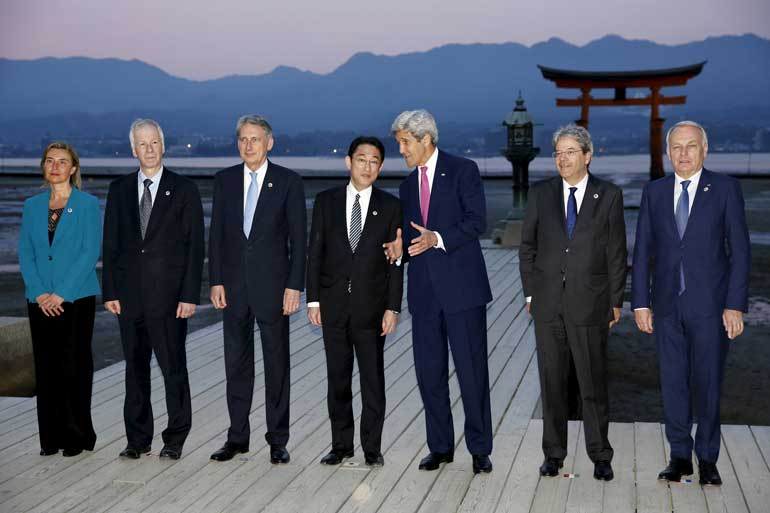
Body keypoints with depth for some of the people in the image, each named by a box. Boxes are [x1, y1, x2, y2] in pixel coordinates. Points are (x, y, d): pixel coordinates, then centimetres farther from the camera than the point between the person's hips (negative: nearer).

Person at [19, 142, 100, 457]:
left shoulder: (88, 204, -1)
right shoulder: (32, 206, 11)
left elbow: (90, 253, -7)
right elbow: (25, 253, 7)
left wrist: (61, 294, -13)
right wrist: (39, 293, -6)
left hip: (76, 298, -4)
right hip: (40, 300, 4)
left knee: (74, 366, -3)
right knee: (46, 367, 5)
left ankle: (78, 436, 8)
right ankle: (52, 437, 13)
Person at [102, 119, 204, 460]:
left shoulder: (184, 189, 1)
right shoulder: (119, 189, 10)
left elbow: (194, 246, -2)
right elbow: (110, 244, 10)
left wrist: (190, 295, -9)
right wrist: (110, 291, 2)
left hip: (168, 294, -3)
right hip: (130, 294, 3)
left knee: (173, 367, 0)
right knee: (135, 367, 9)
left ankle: (175, 439, 10)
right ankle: (138, 438, 18)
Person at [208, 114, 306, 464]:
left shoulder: (288, 182, -2)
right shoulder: (224, 180, 7)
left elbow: (298, 238, -4)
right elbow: (216, 234, 8)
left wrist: (294, 286, -10)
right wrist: (216, 281, 1)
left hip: (272, 284, -3)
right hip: (234, 285, 3)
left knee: (276, 363, 4)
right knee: (237, 363, 9)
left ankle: (278, 440, 12)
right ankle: (237, 437, 19)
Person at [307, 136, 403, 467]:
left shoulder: (390, 206, 2)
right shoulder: (326, 201, 5)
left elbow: (395, 261, 0)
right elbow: (315, 252, 5)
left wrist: (393, 307, -6)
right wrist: (313, 300, -1)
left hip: (371, 306, -1)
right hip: (333, 304, 1)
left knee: (373, 379, 3)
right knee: (337, 378, 8)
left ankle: (372, 447, 13)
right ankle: (341, 444, 19)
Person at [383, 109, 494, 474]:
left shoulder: (463, 170, -2)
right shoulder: (407, 186, 17)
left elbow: (477, 221, -11)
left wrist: (438, 238, -23)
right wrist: (399, 249, -3)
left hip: (461, 285, -6)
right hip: (424, 289, 6)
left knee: (472, 370, -1)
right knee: (429, 371, 8)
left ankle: (480, 449, 9)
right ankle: (440, 446, 19)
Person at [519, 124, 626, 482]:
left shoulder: (609, 196, 1)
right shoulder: (540, 193, 6)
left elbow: (617, 252, 2)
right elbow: (527, 246, 10)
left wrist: (616, 301, 0)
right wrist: (530, 291, 5)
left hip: (590, 301, -2)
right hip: (548, 302, 2)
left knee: (593, 382, 3)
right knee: (551, 381, 8)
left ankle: (600, 455, 14)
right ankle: (553, 452, 18)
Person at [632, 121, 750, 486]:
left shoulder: (725, 188, -1)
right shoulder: (654, 192, 7)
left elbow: (740, 249, -3)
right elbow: (643, 251, 8)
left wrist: (735, 304, -9)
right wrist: (640, 303, 2)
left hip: (710, 304, -3)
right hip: (667, 305, 3)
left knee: (707, 384, 3)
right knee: (673, 384, 7)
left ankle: (707, 459, 16)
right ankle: (680, 456, 18)